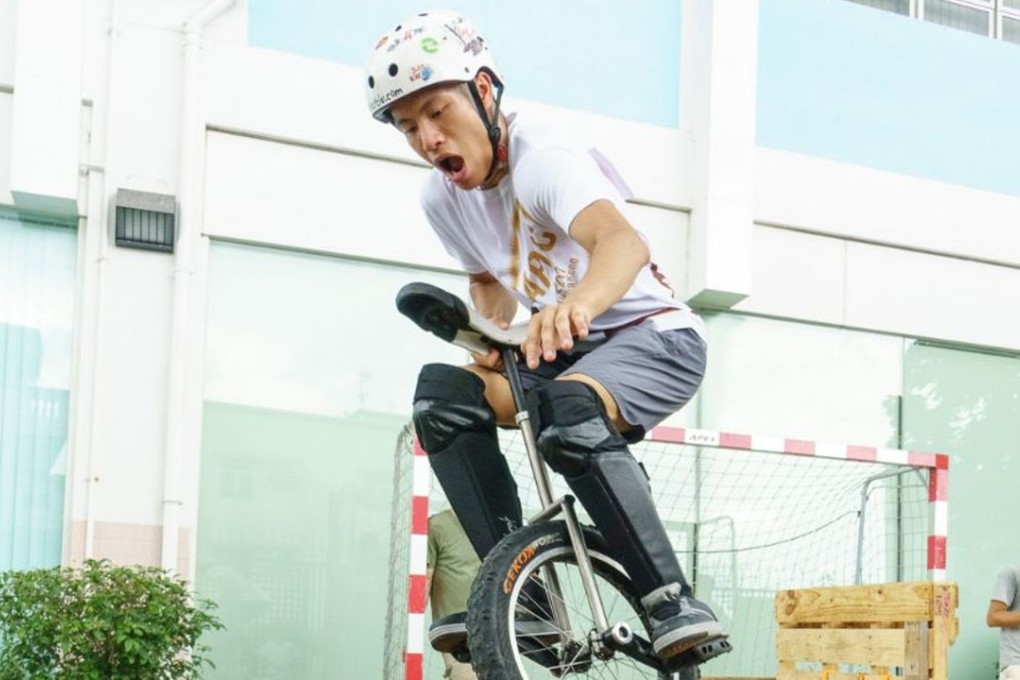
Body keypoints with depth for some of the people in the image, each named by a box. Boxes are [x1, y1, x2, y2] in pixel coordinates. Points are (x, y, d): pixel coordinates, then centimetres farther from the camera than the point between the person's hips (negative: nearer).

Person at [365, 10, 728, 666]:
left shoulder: (542, 158, -24)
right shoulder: (442, 198, -1)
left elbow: (624, 241, -45)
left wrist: (578, 303, -67)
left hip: (658, 339, -8)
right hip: (568, 354, 8)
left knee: (567, 413, -37)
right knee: (443, 394, -14)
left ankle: (676, 604, -29)